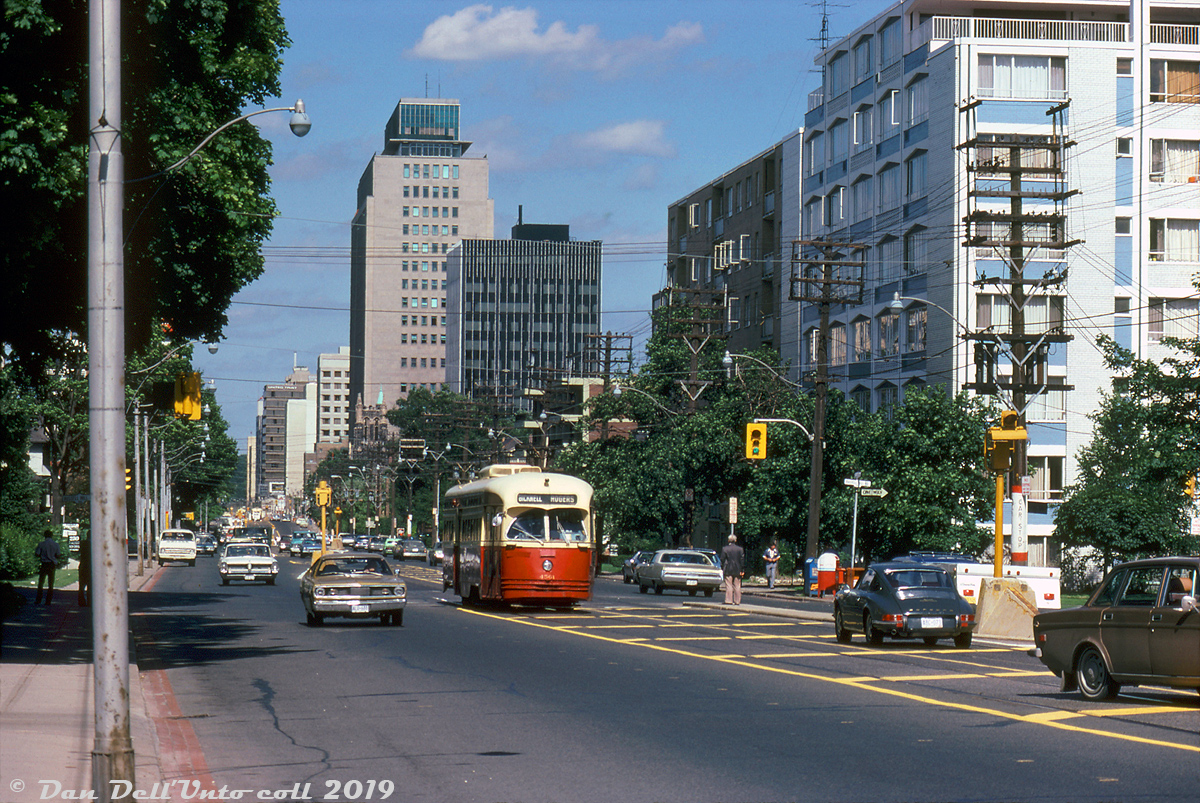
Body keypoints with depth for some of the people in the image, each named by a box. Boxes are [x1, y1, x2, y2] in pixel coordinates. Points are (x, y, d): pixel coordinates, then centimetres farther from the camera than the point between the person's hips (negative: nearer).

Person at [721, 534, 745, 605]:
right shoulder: (739, 549, 0)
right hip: (737, 570, 2)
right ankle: (737, 601, 8)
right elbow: (742, 559, -1)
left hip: (728, 570, -2)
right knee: (737, 586, 8)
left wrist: (722, 569, 6)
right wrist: (742, 570, 2)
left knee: (728, 586, 0)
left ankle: (729, 600, -5)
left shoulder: (725, 549, -5)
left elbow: (722, 559, -3)